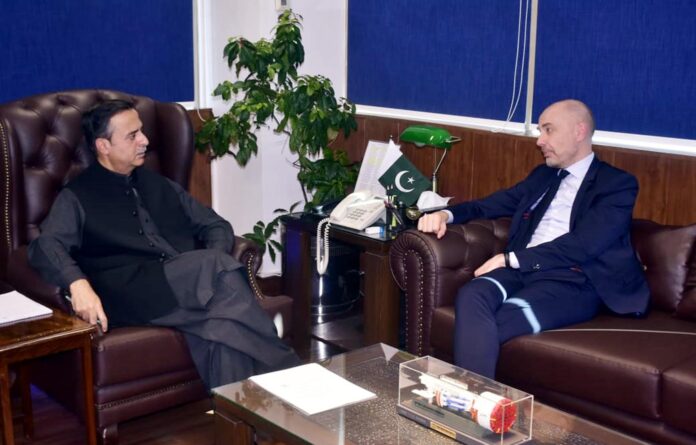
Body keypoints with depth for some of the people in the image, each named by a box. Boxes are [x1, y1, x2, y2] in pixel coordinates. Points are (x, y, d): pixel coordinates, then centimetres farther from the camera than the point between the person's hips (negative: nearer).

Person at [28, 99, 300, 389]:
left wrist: (214, 266, 0)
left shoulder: (159, 185, 26)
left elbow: (215, 225, 25)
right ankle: (281, 368, -26)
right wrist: (78, 283, -29)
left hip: (192, 287, 5)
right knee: (216, 267, -32)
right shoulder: (76, 197, 11)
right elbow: (46, 246, -6)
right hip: (134, 296, -4)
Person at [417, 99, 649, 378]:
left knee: (494, 325, -33)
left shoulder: (618, 183, 4)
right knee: (471, 296, -30)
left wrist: (511, 258, -13)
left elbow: (584, 244, -10)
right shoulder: (543, 175, 26)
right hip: (522, 270, 5)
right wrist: (446, 214, 4)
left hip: (573, 281, -5)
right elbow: (489, 205, 26)